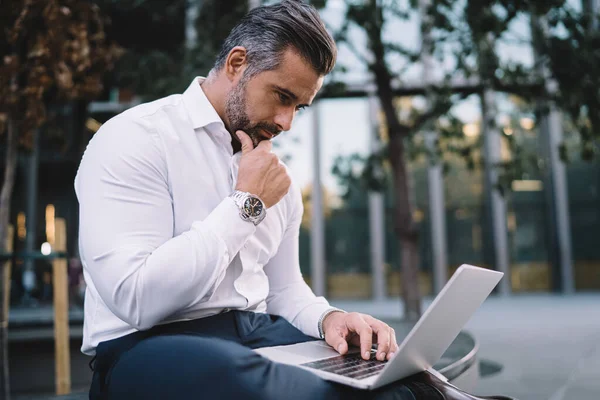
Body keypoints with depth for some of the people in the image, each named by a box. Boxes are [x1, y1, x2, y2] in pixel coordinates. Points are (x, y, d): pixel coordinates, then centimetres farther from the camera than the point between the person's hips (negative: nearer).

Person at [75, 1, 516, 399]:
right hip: (148, 345, -4)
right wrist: (246, 205, -15)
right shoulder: (132, 140, -11)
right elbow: (136, 299, -21)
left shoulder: (275, 175, 11)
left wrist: (327, 317, -7)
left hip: (258, 332, 5)